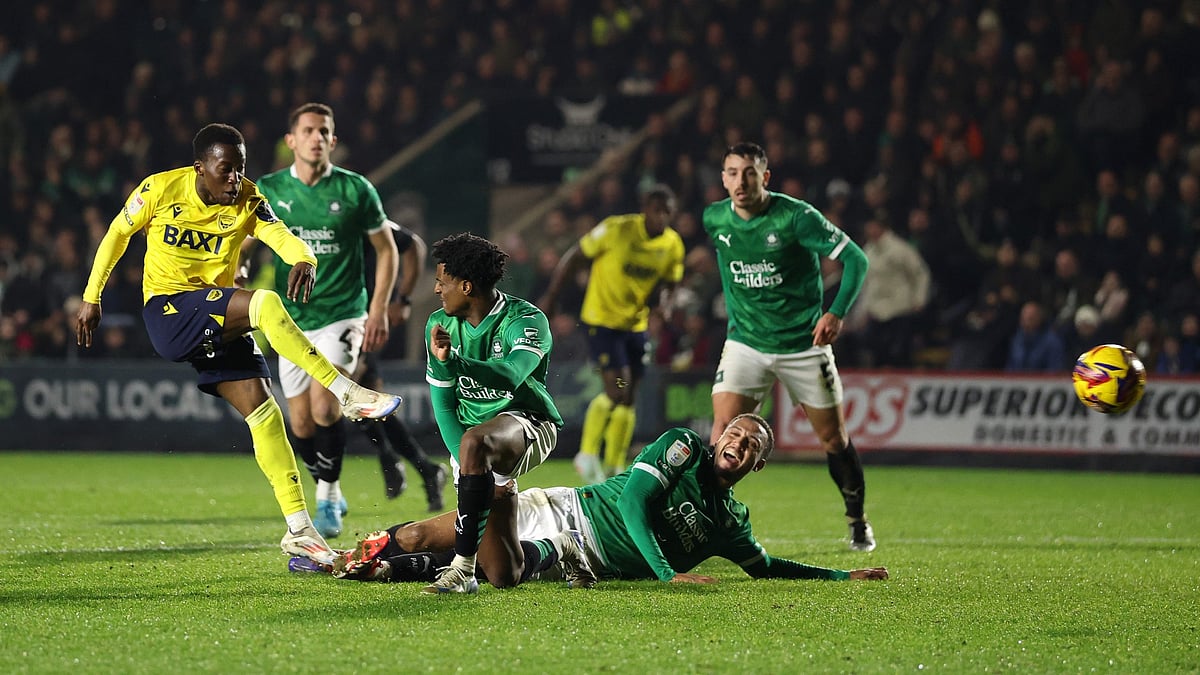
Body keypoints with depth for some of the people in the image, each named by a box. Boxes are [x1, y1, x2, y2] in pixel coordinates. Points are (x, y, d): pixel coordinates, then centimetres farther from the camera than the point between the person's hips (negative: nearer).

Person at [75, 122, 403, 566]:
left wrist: (303, 259, -44)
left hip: (217, 321, 4)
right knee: (265, 305, -29)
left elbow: (279, 234, -21)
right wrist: (91, 298, 12)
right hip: (167, 313, -4)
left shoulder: (248, 201, -3)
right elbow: (118, 234, 8)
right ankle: (347, 394, -30)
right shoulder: (161, 189, -6)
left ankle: (299, 529, -3)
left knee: (263, 409, -7)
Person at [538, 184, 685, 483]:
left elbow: (669, 284, 11)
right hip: (602, 319, -6)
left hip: (636, 322, 6)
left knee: (627, 399, 7)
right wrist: (551, 298, -5)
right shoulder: (616, 229, -18)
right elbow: (575, 257, -9)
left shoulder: (673, 245, -3)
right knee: (617, 389, -17)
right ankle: (588, 454, 1)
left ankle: (613, 470, 17)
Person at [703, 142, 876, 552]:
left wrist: (837, 312, -28)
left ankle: (858, 522, 27)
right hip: (745, 344, 2)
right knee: (724, 431, -15)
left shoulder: (796, 217, -17)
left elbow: (855, 259, -16)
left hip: (803, 344, -2)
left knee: (833, 438, 7)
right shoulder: (714, 220, -3)